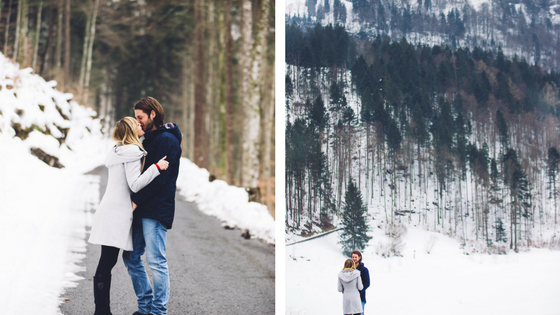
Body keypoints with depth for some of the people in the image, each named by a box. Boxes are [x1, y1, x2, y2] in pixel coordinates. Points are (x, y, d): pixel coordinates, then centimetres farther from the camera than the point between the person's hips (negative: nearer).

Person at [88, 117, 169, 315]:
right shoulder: (132, 152, -10)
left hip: (109, 210, 9)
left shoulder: (118, 152, 20)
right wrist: (156, 167, -15)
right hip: (117, 213, -9)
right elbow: (135, 184, -17)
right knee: (107, 263, -8)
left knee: (106, 263, 7)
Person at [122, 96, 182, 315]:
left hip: (156, 210, -10)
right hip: (141, 209, 10)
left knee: (156, 261, -7)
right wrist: (134, 201, 8)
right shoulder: (149, 139, 19)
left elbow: (159, 177, -18)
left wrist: (136, 201, -16)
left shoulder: (167, 140, -10)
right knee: (131, 257, 11)